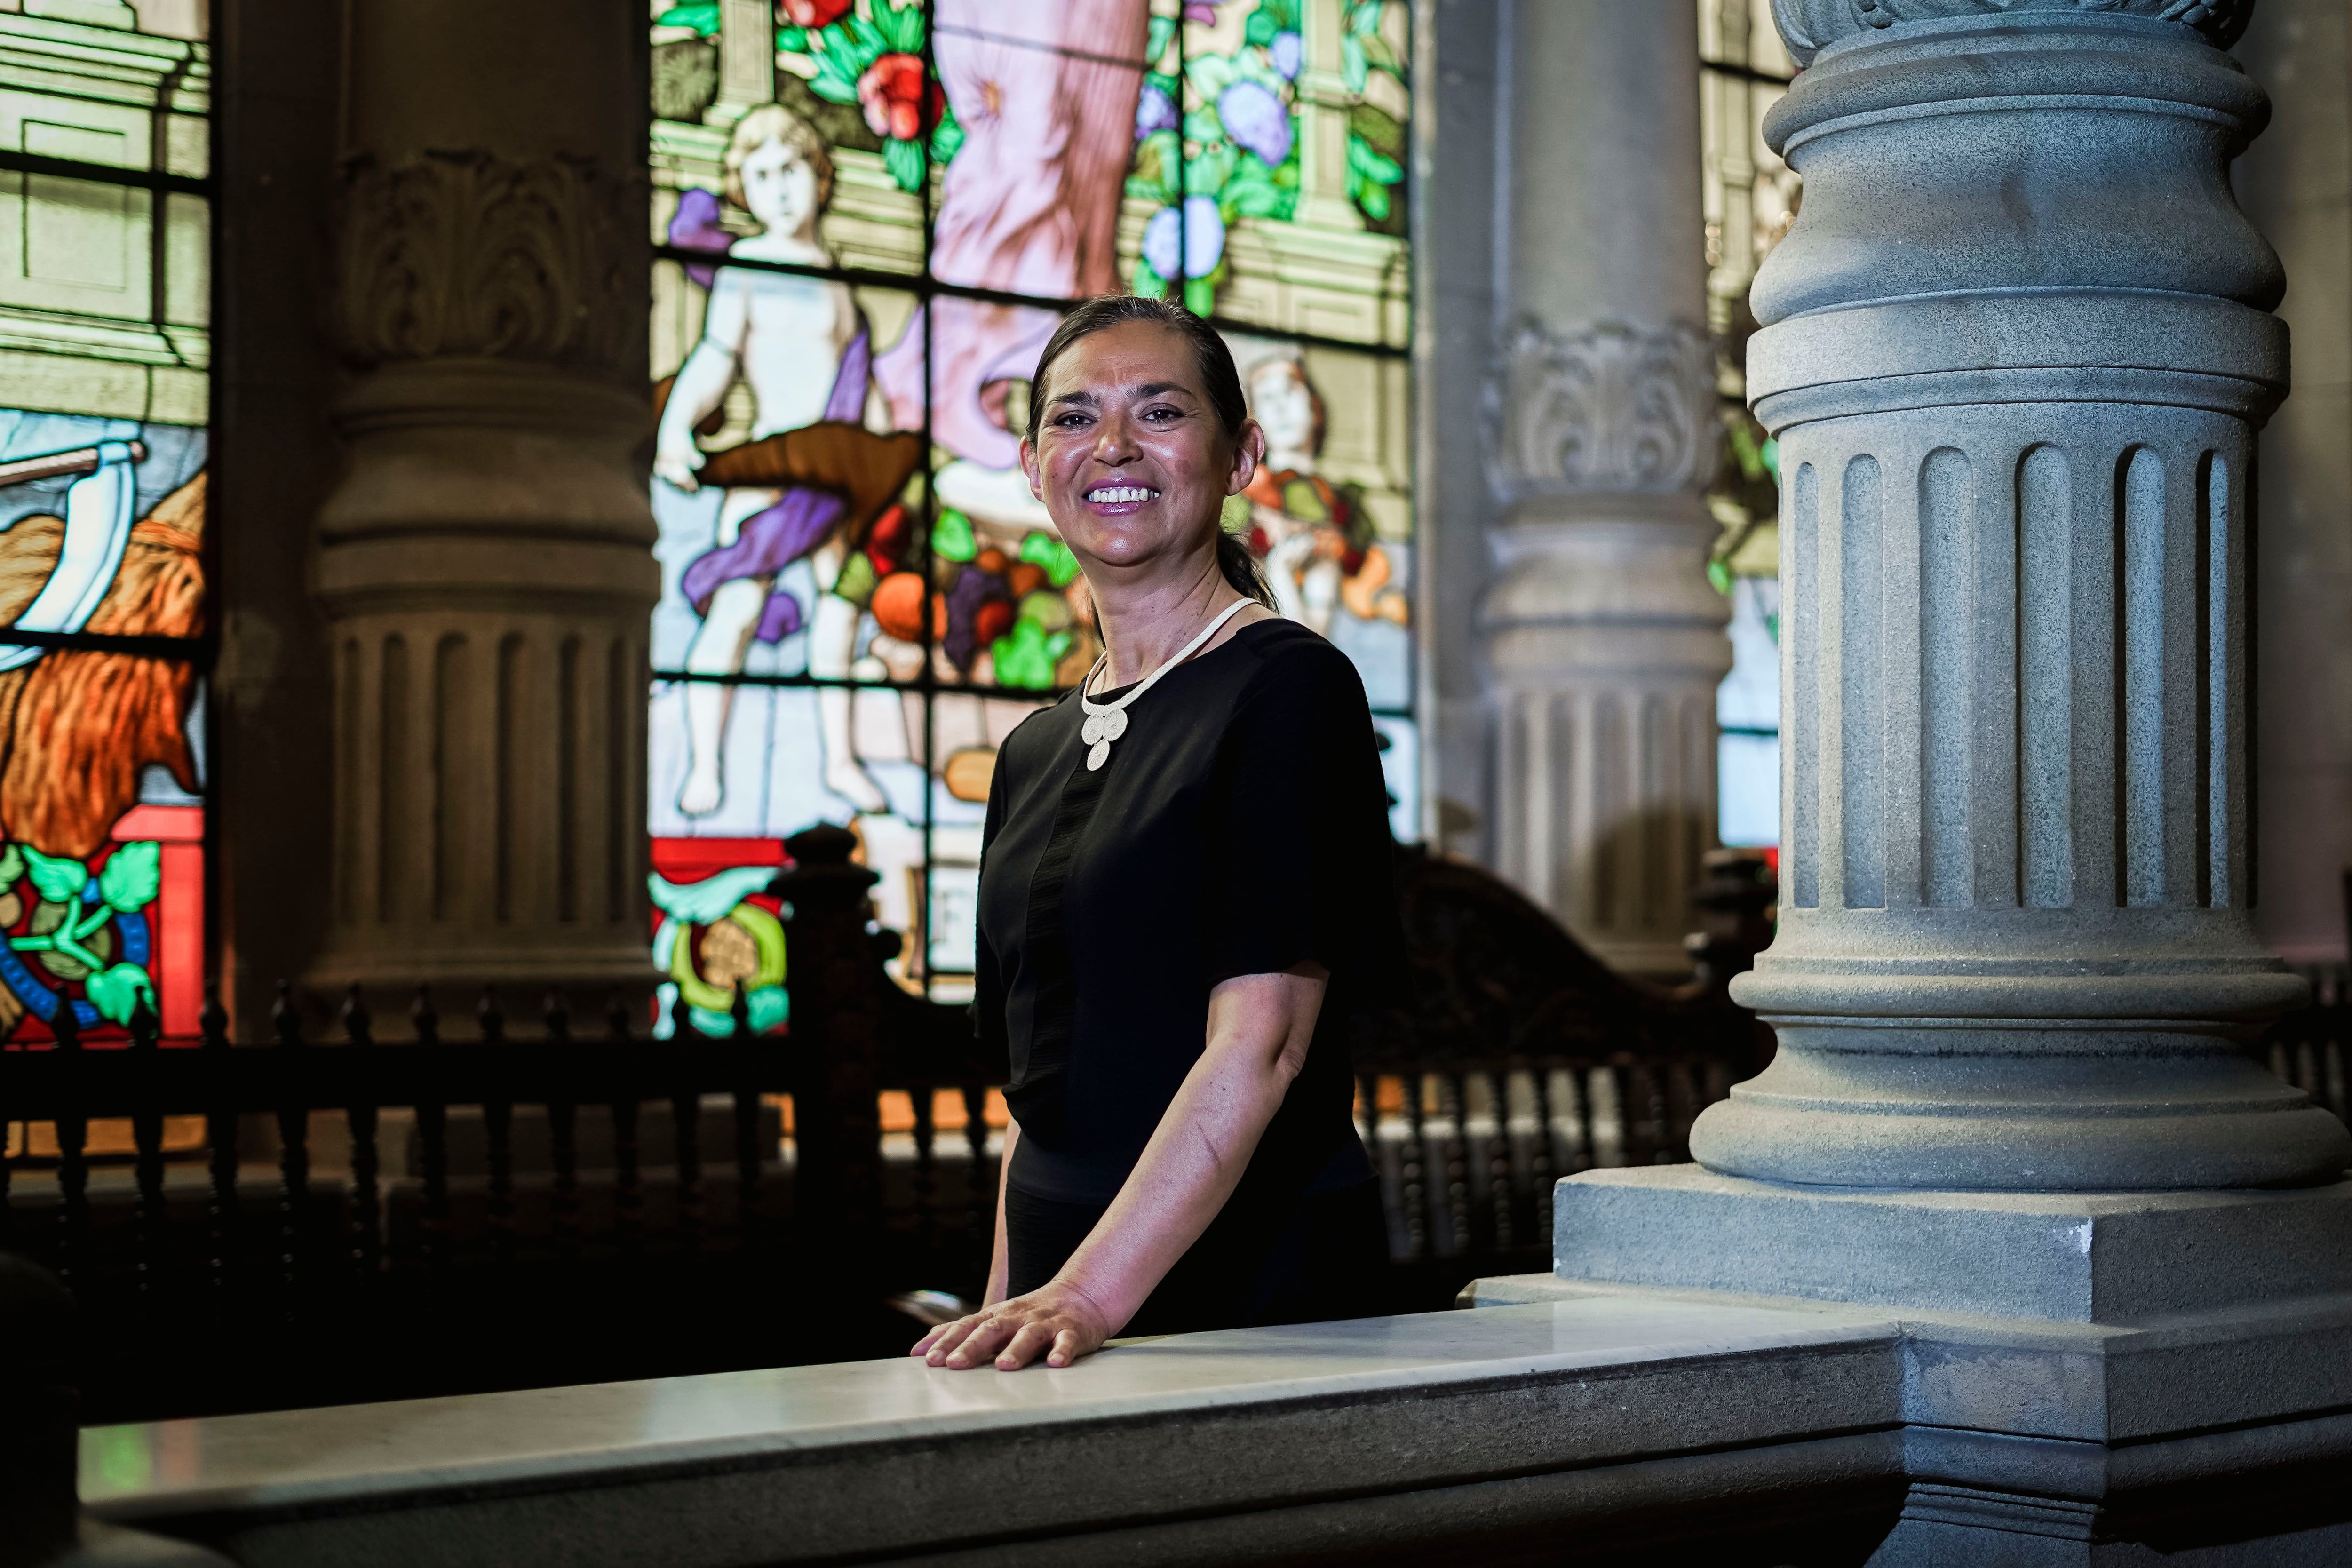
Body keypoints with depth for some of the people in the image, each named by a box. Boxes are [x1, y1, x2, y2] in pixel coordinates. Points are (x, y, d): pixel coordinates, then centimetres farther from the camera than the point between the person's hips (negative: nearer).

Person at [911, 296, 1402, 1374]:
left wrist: (1089, 1295, -24)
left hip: (1252, 1287, -5)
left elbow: (1258, 1046, -16)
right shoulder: (1035, 752, 14)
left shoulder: (1290, 691, -7)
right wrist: (1009, 1311, 8)